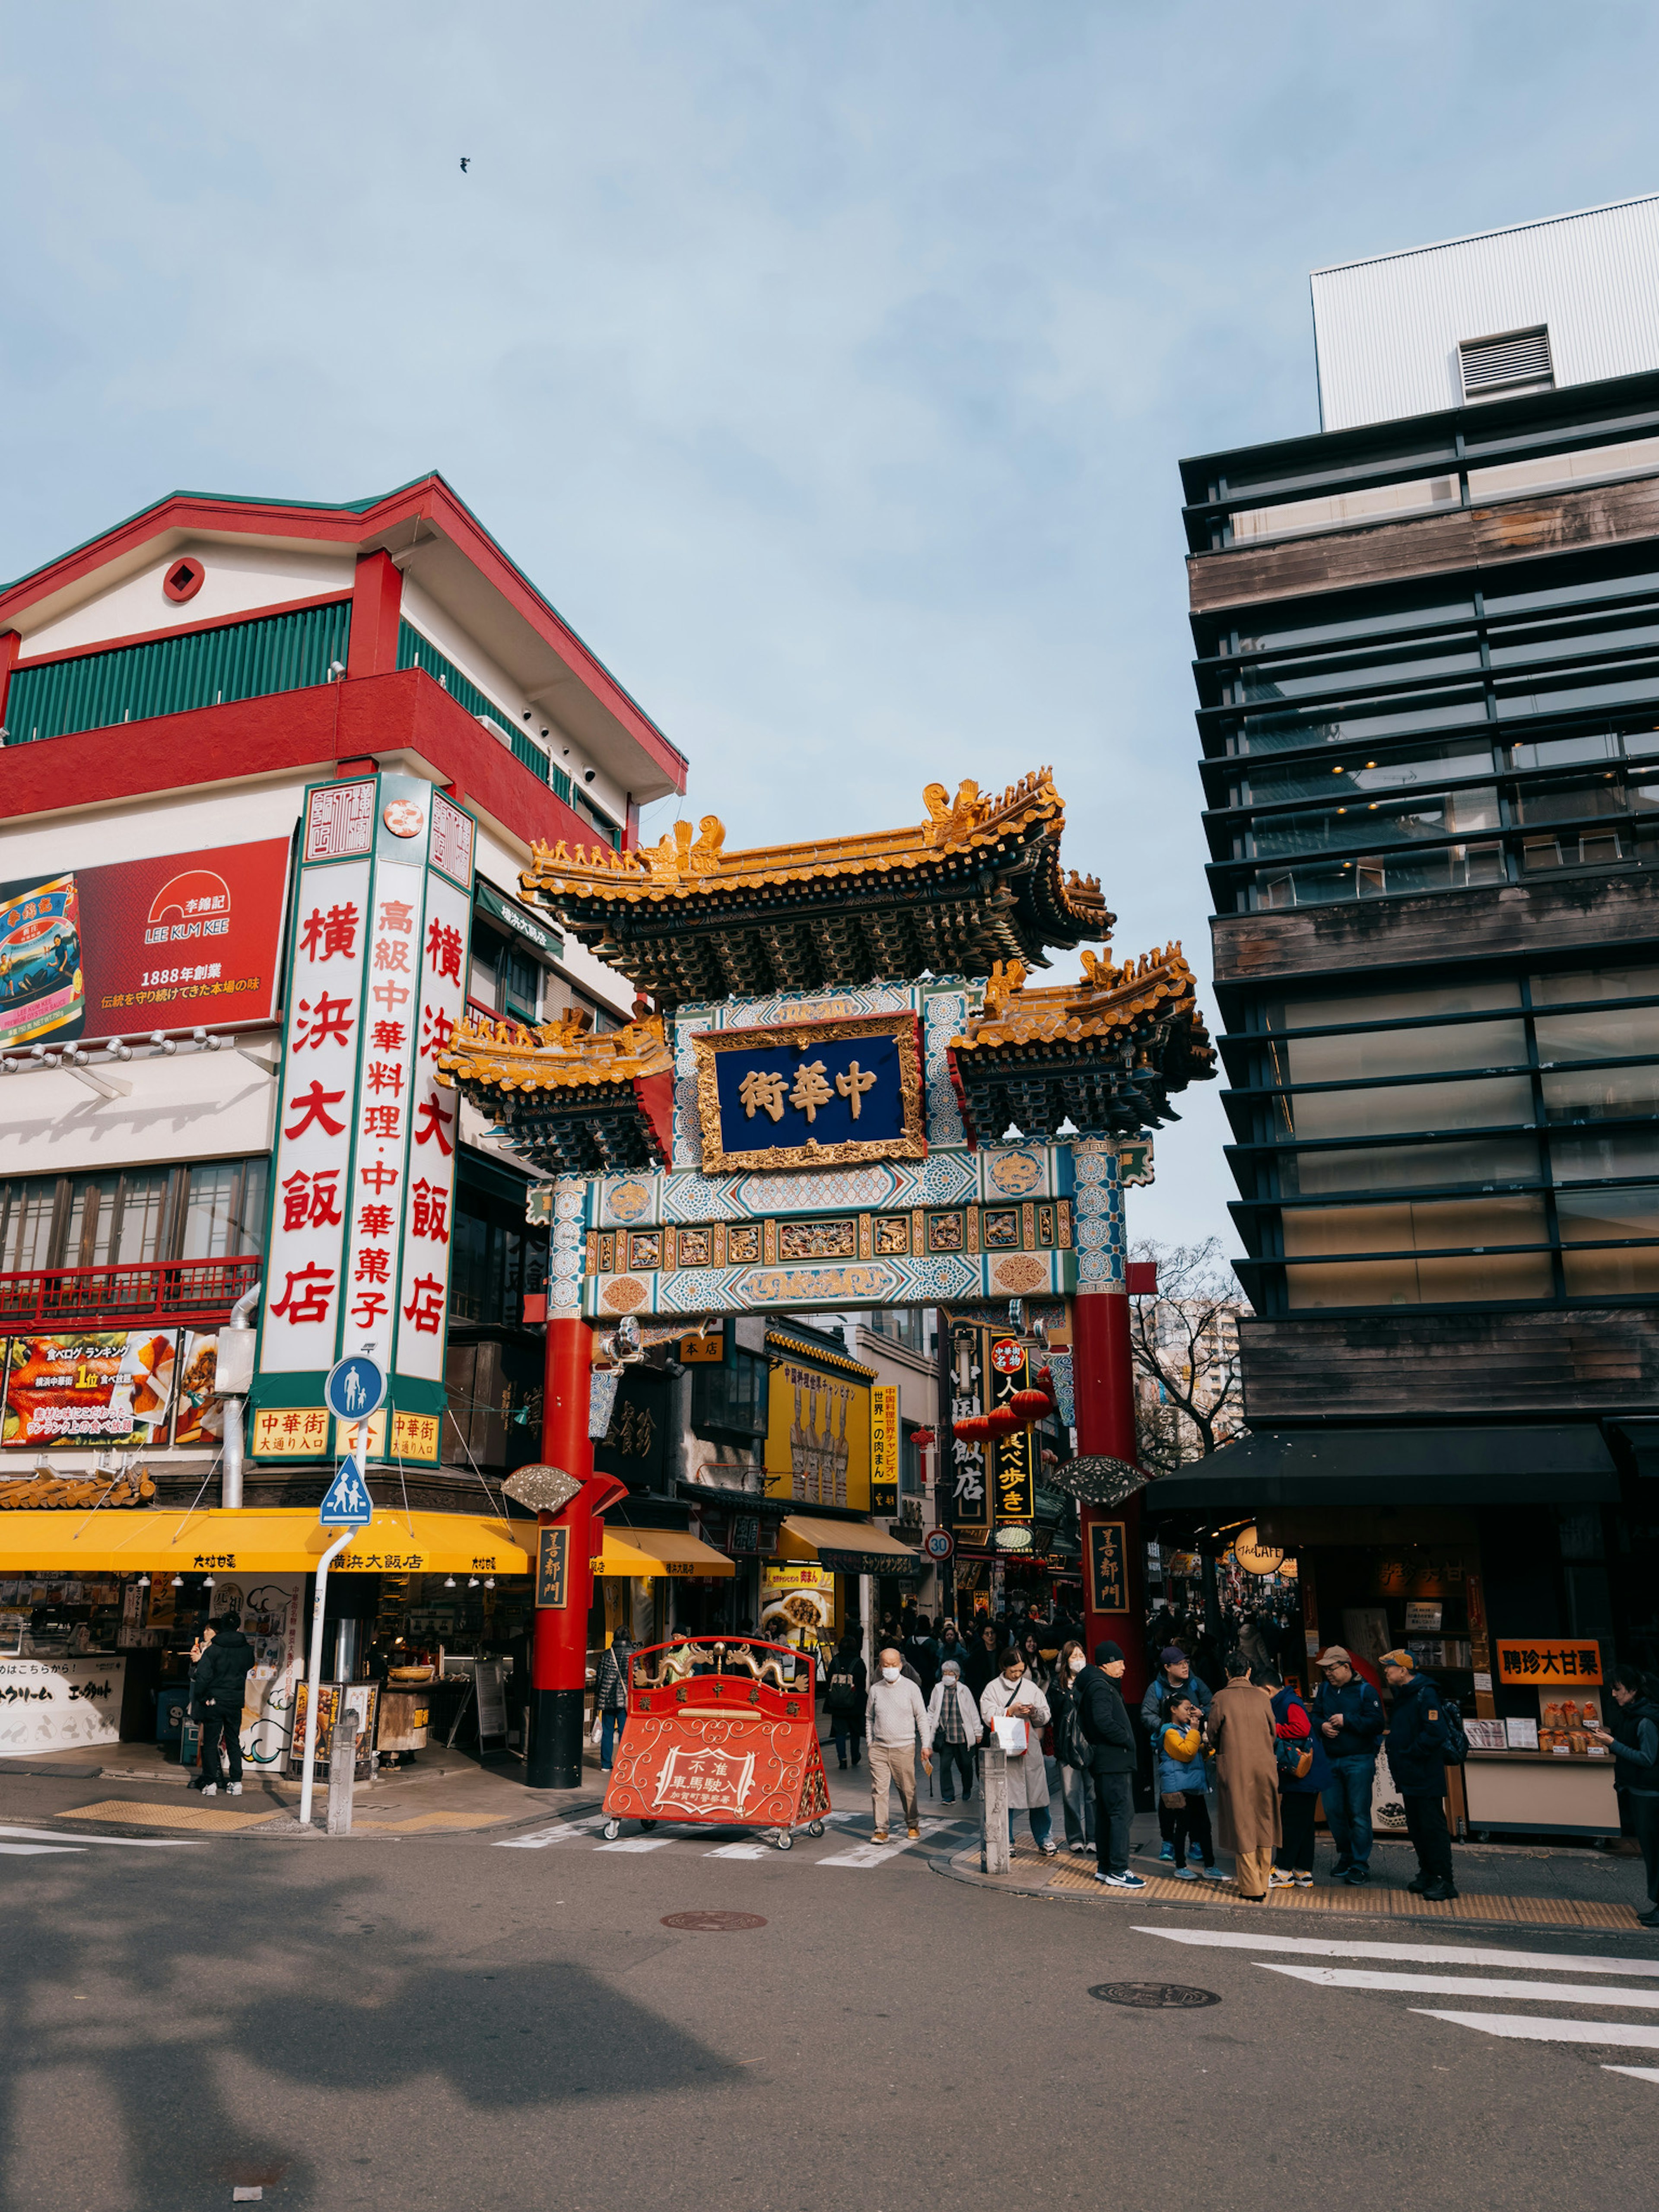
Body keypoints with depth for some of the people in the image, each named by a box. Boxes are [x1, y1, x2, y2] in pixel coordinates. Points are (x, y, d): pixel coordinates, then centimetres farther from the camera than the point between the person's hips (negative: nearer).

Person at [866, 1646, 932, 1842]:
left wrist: (926, 1745, 2)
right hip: (879, 1748, 2)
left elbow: (922, 1717, 5)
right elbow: (869, 1718, 17)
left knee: (908, 1789, 5)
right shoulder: (875, 1689, 6)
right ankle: (881, 1829, 3)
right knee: (879, 1789, -4)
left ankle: (912, 1825, 24)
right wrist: (870, 1743, 11)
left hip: (904, 1747, -2)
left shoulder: (911, 1688, 0)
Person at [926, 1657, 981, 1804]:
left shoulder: (964, 1691, -2)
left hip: (962, 1736, -1)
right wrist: (927, 1729, 9)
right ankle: (948, 1796, 6)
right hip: (944, 1736, 1)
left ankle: (967, 1792, 33)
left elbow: (973, 1712, 4)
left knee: (965, 1765, 10)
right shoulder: (938, 1689, 1)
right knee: (945, 1765, -4)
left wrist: (978, 1732, 6)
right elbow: (931, 1711, 11)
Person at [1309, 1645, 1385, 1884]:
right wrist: (1323, 1726, -9)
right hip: (1331, 1760, 6)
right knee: (1333, 1811, 9)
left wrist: (1347, 1721, -19)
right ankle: (1346, 1857, 26)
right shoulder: (1325, 1689, 9)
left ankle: (1360, 1866, 4)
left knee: (1359, 1813, -4)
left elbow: (1376, 1723, -14)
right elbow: (1314, 1715, 12)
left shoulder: (1365, 1691, -7)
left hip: (1359, 1761, -6)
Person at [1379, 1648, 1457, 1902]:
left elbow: (1435, 1733, -24)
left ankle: (1444, 1881, 1)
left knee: (1433, 1826, -5)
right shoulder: (1402, 1695, 14)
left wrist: (1409, 1754, -18)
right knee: (1416, 1827, 14)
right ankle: (1427, 1874, 24)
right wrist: (1397, 1756, 9)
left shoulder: (1425, 1694, -16)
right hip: (1410, 1776, 10)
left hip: (1426, 1776, -10)